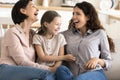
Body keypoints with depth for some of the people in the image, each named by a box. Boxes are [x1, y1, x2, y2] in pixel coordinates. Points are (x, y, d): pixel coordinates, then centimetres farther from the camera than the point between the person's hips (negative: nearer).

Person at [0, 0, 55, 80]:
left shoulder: (32, 33, 19)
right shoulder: (13, 32, -3)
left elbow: (35, 58, 14)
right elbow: (22, 62, -11)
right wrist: (47, 68, -14)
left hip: (22, 72, 6)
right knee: (46, 73, -27)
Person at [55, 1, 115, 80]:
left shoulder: (99, 33, 11)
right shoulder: (67, 34, 19)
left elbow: (108, 63, 11)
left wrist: (97, 60, -8)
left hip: (95, 73, -3)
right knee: (61, 69, -32)